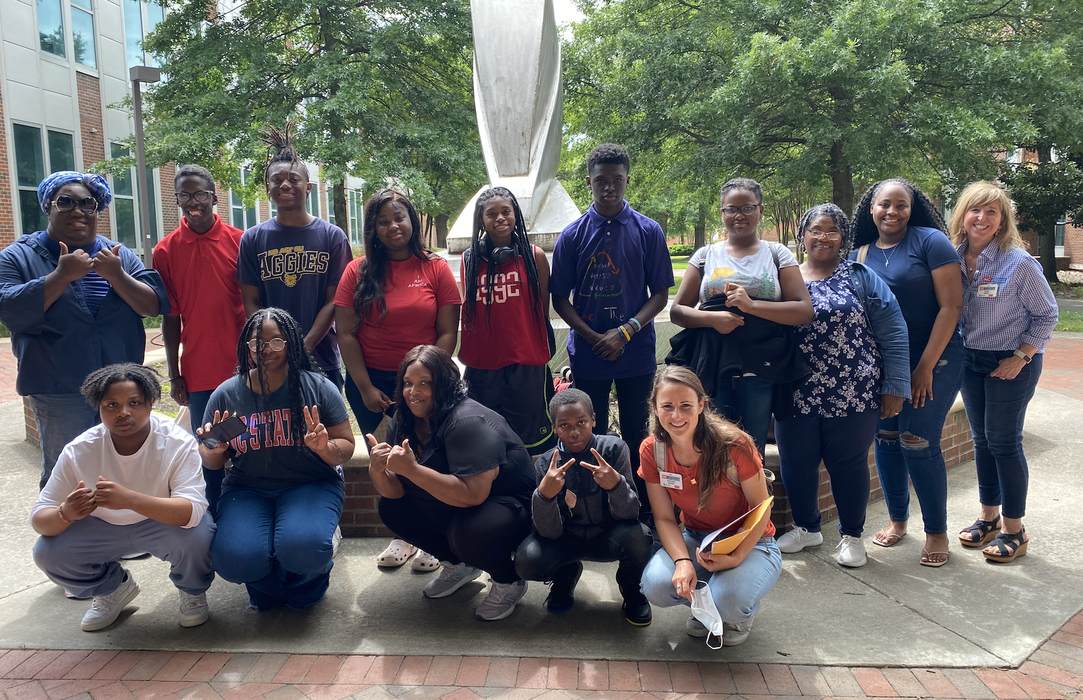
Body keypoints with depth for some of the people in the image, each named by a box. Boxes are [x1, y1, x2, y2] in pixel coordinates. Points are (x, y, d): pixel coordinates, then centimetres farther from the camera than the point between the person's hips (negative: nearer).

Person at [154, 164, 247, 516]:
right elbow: (170, 317, 4)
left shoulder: (239, 241, -1)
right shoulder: (166, 250, 2)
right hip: (198, 370, 1)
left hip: (241, 365, -1)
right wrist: (174, 375, 3)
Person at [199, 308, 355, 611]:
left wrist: (326, 448, -25)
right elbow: (212, 463, 12)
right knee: (235, 560, -26)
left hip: (310, 485, -2)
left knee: (304, 548, -32)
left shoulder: (318, 387, -2)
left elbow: (346, 448, -1)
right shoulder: (226, 394, 3)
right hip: (247, 490, 2)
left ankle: (304, 585, 11)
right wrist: (213, 451, -13)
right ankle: (267, 586, 15)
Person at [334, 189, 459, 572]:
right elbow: (346, 334, -2)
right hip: (370, 383, 2)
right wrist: (365, 388, -8)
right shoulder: (358, 271, 0)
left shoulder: (436, 268, -2)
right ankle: (402, 535, 32)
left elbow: (448, 332, -4)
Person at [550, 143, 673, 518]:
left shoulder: (648, 231, 0)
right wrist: (594, 338, -12)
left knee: (636, 435, 10)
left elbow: (660, 294, 0)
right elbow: (560, 299, 1)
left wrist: (626, 332, -14)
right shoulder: (572, 235, 0)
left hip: (636, 352, 0)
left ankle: (642, 512, 23)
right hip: (588, 355, 0)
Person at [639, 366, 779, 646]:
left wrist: (735, 558, -28)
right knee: (656, 586, -26)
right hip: (695, 540, 4)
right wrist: (682, 561, -24)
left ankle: (742, 613, 9)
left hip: (749, 543, -3)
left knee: (728, 601, -33)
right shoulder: (651, 451, -12)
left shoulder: (734, 445, -24)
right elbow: (664, 518, -6)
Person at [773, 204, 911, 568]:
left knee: (849, 465, 7)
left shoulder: (860, 277, 1)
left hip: (853, 396, -2)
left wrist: (894, 387, -6)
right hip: (797, 396, 3)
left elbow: (893, 334, -1)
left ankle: (852, 535, 28)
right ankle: (806, 527, 32)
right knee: (795, 464, 8)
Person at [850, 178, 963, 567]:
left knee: (917, 442, -7)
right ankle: (897, 519, 27)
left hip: (933, 357, -5)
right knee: (886, 438, 8)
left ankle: (937, 531, 11)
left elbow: (951, 305, -13)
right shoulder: (859, 255, 6)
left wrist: (926, 366, -16)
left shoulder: (930, 241, -9)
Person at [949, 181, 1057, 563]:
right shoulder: (954, 259, -2)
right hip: (971, 360, 5)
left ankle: (1014, 530, 12)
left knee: (1004, 442, -1)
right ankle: (989, 517, 27)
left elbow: (1046, 314, -8)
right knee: (982, 440, 13)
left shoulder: (1019, 263, -16)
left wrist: (1021, 357, -14)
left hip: (1011, 363, -5)